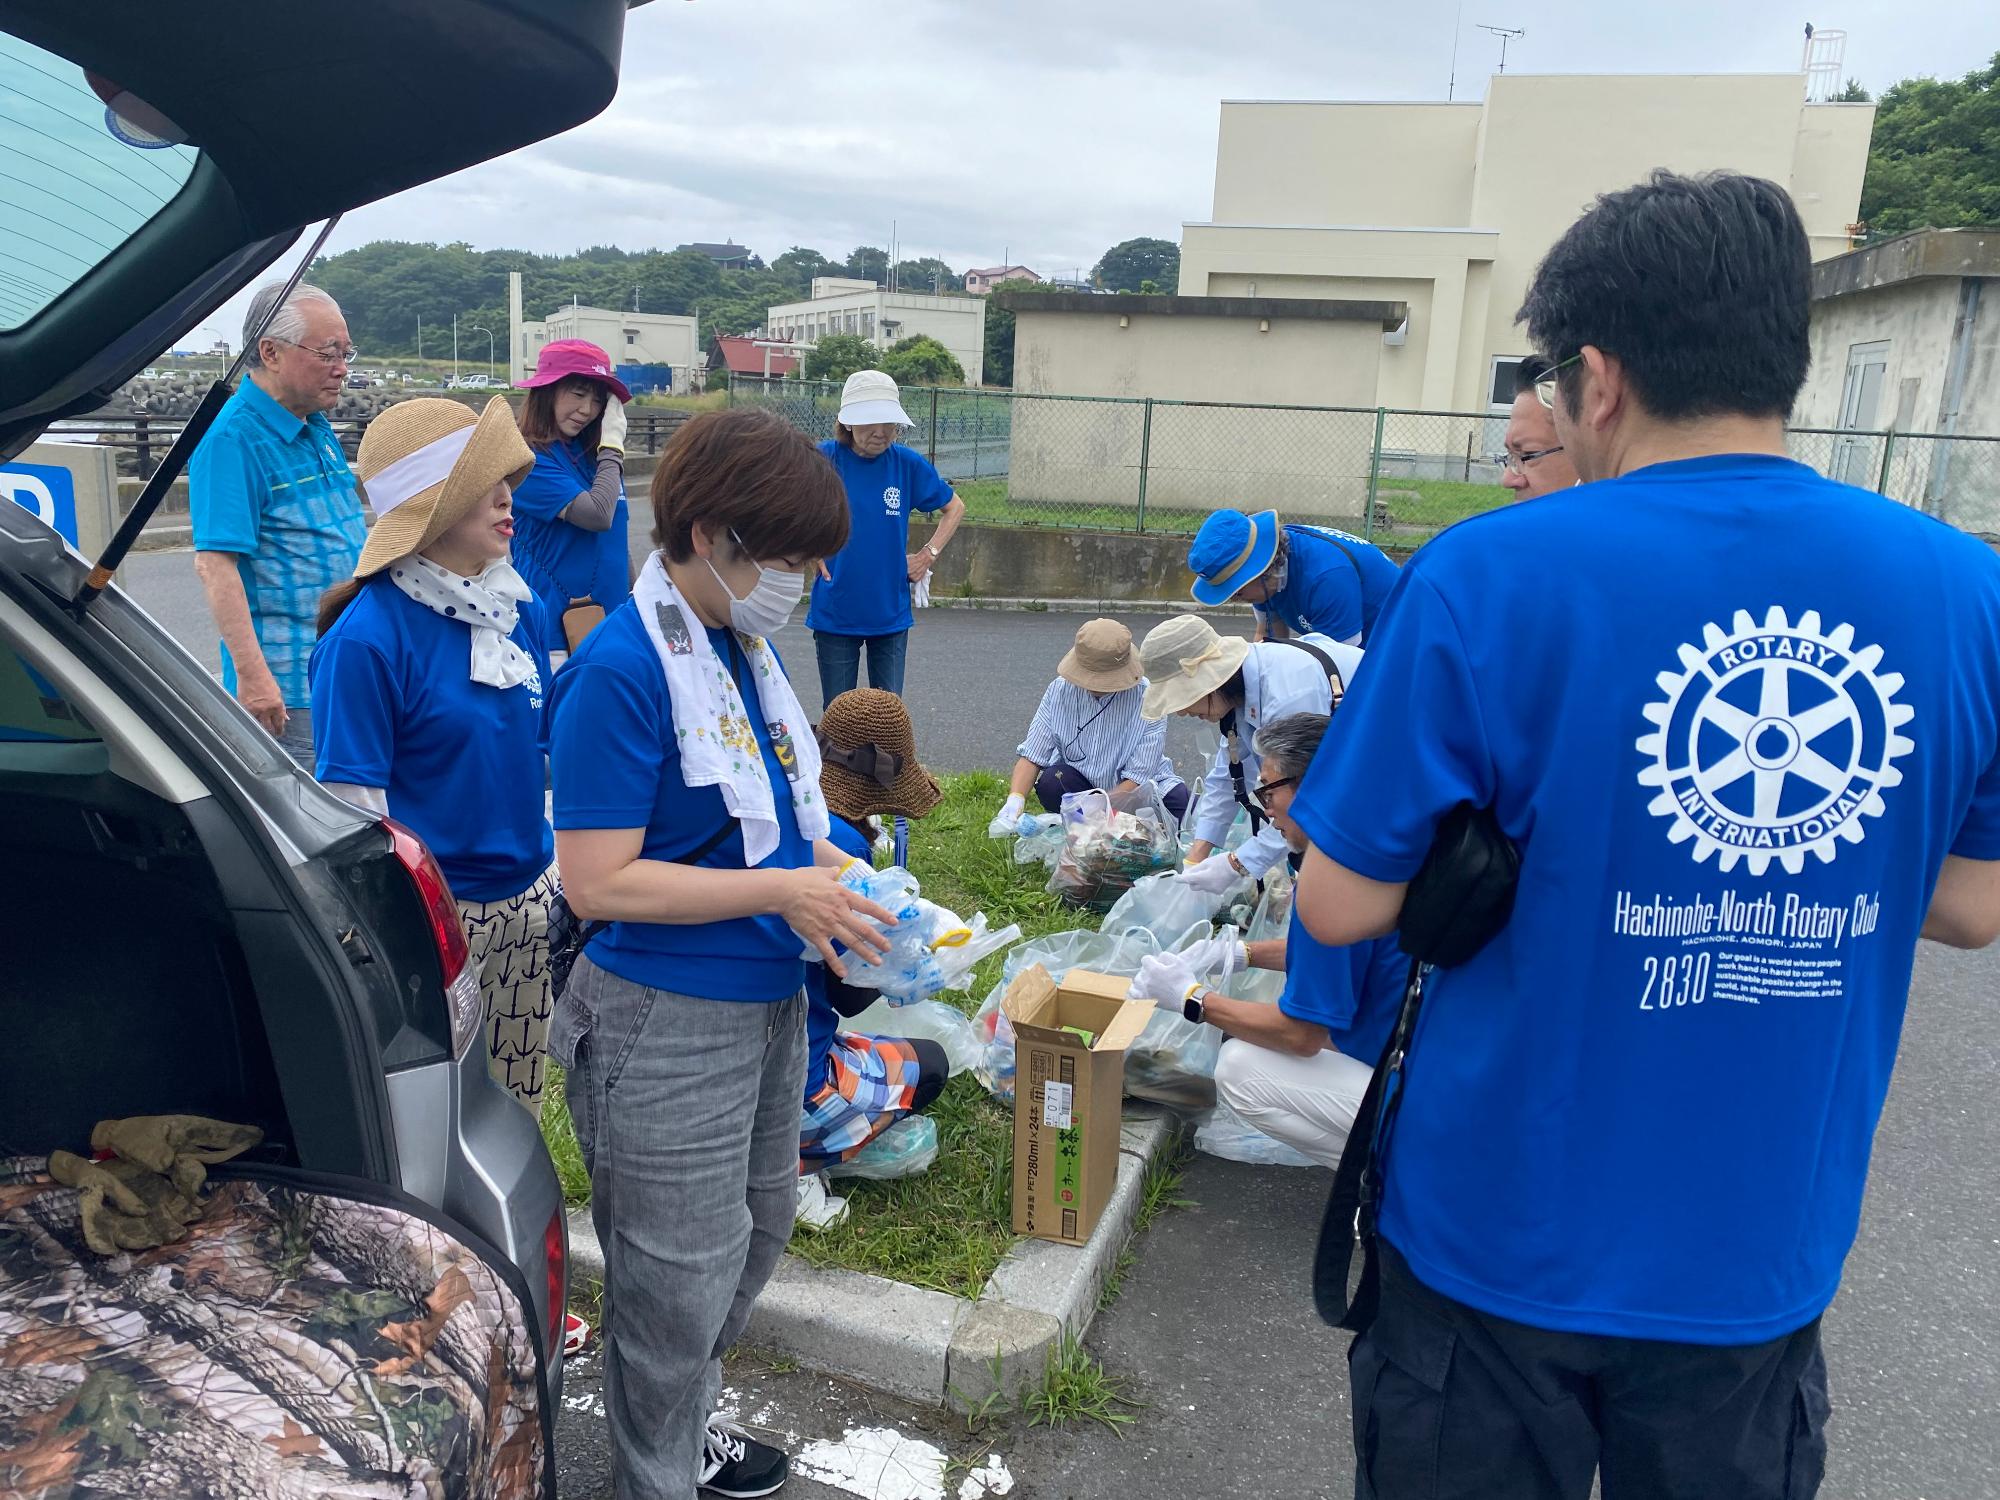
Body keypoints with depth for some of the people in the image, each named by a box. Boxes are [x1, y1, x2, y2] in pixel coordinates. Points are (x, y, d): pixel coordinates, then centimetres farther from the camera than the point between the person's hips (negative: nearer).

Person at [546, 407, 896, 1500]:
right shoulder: (619, 671, -22)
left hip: (768, 1001, 9)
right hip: (667, 1028, -9)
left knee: (758, 1227, 26)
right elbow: (596, 881, -24)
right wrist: (781, 890, -23)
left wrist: (834, 873, -2)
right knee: (682, 1274, 10)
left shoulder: (744, 645, 4)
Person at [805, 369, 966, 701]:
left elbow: (954, 507, 13)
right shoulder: (825, 459, -8)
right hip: (835, 613, -1)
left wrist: (929, 553, 3)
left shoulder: (908, 464, -3)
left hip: (891, 612, 1)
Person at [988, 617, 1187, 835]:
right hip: (1081, 781, 2)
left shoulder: (1148, 700, -22)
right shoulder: (1060, 690, -14)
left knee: (1178, 799, -30)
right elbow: (1032, 755, -13)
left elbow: (1137, 778, -22)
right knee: (1050, 783, -29)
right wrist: (1014, 803, -32)